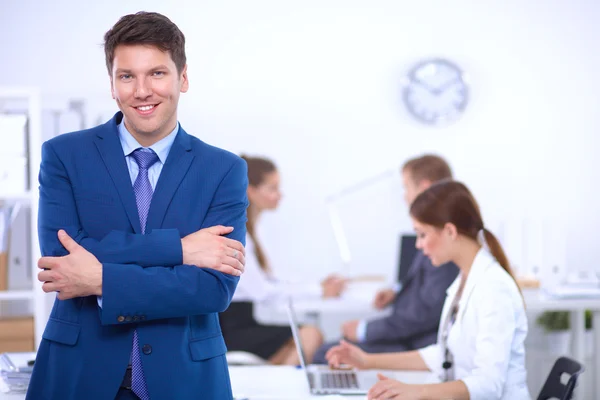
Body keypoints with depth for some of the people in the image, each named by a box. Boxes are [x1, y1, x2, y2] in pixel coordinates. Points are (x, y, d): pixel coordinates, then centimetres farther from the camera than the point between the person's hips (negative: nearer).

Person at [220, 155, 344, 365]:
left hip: (241, 322, 9)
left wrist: (319, 286, 0)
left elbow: (269, 282, 12)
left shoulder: (246, 228, 16)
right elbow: (261, 291, -19)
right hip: (229, 330, -9)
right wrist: (318, 291, -15)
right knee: (309, 336, -22)